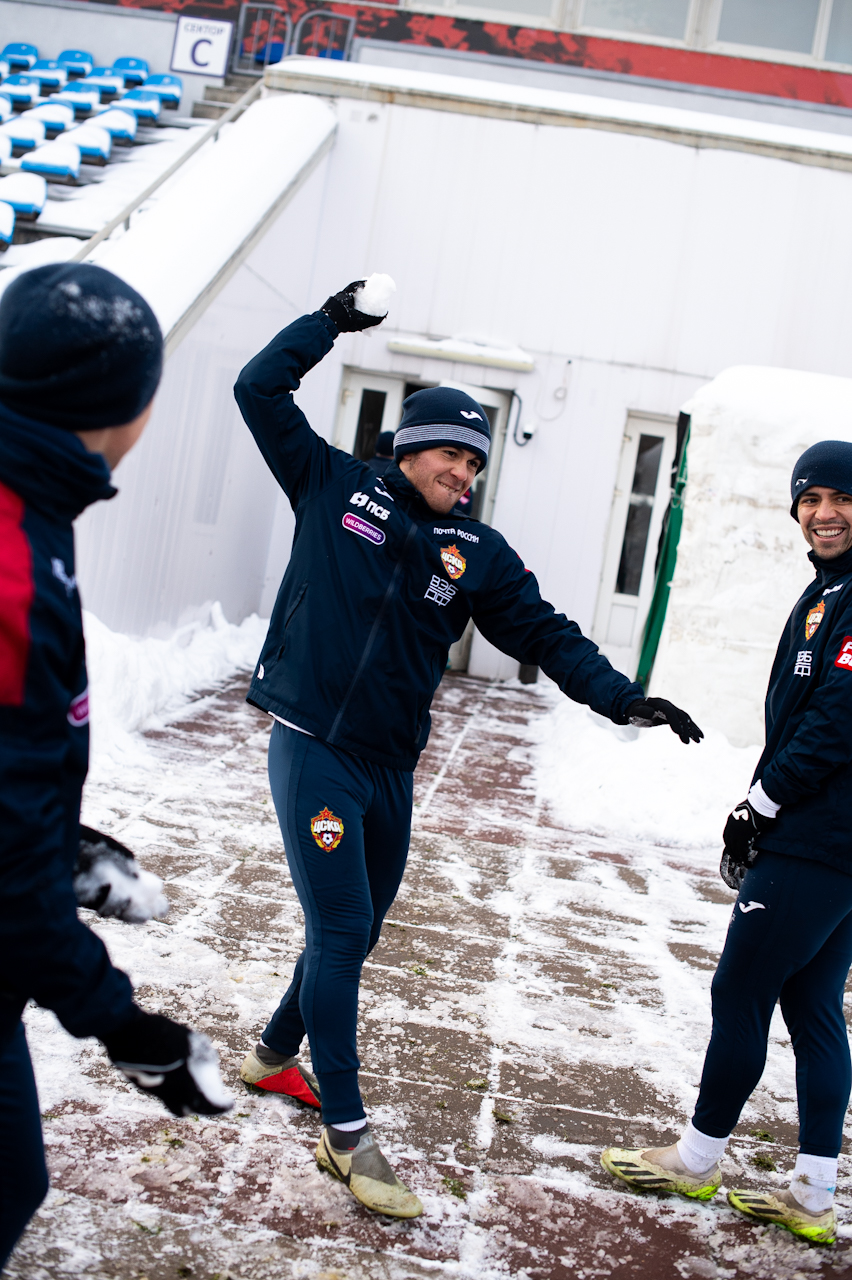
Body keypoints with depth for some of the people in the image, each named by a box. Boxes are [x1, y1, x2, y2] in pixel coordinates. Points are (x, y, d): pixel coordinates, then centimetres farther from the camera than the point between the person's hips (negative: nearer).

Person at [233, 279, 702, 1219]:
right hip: (312, 750, -4)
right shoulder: (335, 487, 0)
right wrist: (329, 323, 1)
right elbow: (260, 391, 5)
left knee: (354, 930, 16)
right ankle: (346, 1133, 5)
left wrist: (619, 697, -5)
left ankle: (276, 1054, 42)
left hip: (389, 769, 5)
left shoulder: (478, 554, 5)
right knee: (341, 932, -7)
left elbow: (545, 634, 5)